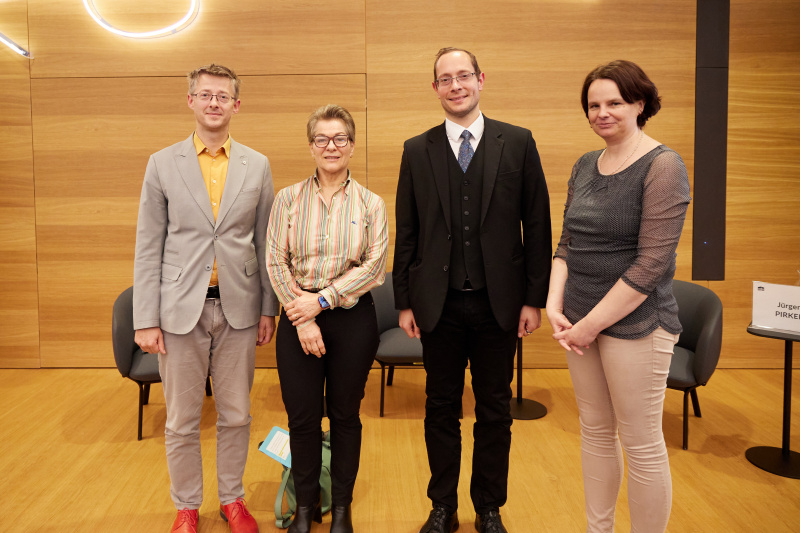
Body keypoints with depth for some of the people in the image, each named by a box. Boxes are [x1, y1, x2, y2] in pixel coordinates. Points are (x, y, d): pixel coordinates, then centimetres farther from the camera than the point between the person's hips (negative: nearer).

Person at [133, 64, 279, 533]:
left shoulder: (257, 166, 5)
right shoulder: (163, 164, 2)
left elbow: (265, 243, 6)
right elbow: (149, 247, 0)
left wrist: (269, 308, 3)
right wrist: (145, 319, -5)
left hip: (238, 308, 1)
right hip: (181, 309, -1)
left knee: (236, 415, 12)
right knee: (182, 421, 11)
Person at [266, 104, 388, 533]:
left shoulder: (370, 204, 2)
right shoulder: (288, 199, 4)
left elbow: (375, 264, -7)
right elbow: (275, 261, -2)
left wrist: (322, 299, -14)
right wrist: (302, 319, -10)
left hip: (353, 319, 0)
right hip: (297, 319, 1)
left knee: (345, 416, 10)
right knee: (302, 417, 7)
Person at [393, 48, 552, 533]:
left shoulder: (518, 143, 1)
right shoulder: (417, 151, 5)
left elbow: (537, 225, 0)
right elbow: (407, 233, 5)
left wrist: (535, 298, -3)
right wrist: (405, 301, 2)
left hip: (498, 303, 0)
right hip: (439, 305, 1)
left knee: (495, 411, 12)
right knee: (441, 409, 12)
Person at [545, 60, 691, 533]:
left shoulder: (663, 166, -12)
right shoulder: (585, 166, 9)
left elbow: (651, 265, -18)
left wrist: (592, 324, -15)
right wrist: (555, 305, -3)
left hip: (635, 323, -6)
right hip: (581, 319, 7)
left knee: (641, 442, 5)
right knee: (595, 430, 17)